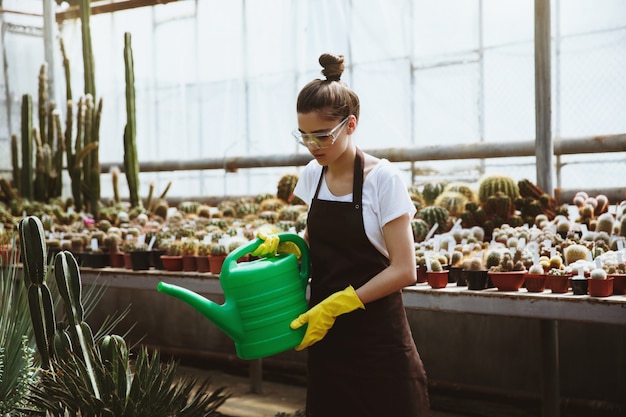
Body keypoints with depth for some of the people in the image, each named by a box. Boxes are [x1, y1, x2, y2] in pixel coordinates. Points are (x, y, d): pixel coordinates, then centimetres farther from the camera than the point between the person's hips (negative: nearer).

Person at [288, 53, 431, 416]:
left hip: (377, 336, -6)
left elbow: (403, 270, -18)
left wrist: (335, 305, -21)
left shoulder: (383, 179, -15)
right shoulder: (313, 175, 3)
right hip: (327, 334, 6)